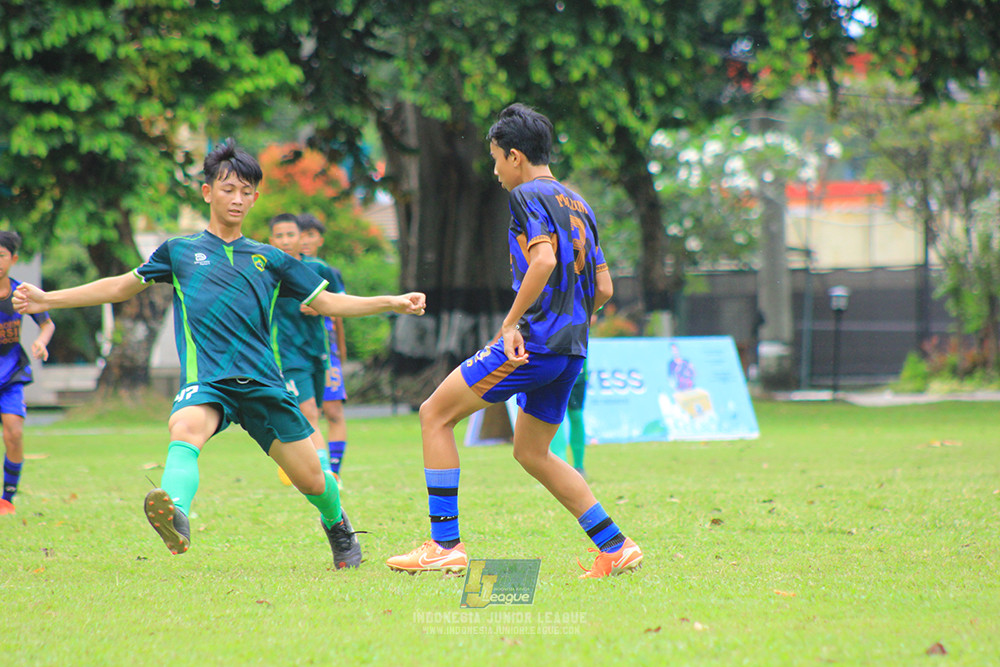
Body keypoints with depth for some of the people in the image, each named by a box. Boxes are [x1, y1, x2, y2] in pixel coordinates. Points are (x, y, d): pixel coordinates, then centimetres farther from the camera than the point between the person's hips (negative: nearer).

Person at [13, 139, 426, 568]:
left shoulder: (269, 259, 17)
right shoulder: (180, 251, 15)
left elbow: (326, 302, 19)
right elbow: (121, 287, 23)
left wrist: (392, 303, 8)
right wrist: (47, 300, 19)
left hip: (263, 382, 2)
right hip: (206, 381, -2)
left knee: (311, 479, 3)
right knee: (185, 429, -36)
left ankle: (337, 525, 38)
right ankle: (174, 514, -63)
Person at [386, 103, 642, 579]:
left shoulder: (527, 196, -6)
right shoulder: (578, 204, 19)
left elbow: (544, 259, -23)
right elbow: (604, 287, 18)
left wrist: (511, 324, -19)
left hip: (534, 340, -9)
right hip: (571, 351, 9)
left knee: (435, 414, 0)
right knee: (531, 453, 21)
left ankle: (445, 544, -6)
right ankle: (616, 548, 15)